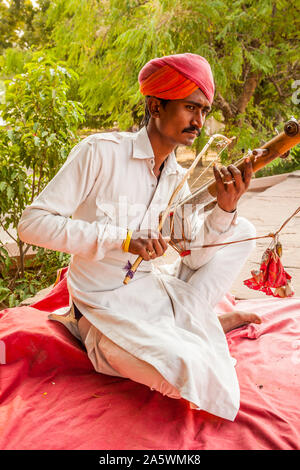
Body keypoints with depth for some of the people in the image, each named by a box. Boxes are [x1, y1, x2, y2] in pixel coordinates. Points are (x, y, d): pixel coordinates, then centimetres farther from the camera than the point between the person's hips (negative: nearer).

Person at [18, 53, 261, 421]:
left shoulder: (175, 177, 3)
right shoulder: (100, 152, -16)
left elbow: (195, 256, 0)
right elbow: (31, 223, -21)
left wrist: (225, 208, -18)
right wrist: (123, 238, -26)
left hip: (153, 290, 6)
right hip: (108, 304, -6)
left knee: (242, 230, 4)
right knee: (209, 385, -23)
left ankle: (195, 321, 7)